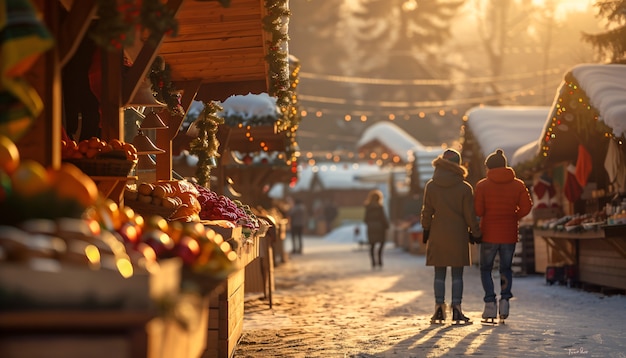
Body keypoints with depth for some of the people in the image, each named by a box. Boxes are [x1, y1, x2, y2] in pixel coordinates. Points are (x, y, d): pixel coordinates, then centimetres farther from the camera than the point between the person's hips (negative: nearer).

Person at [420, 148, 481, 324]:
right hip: (458, 235, -2)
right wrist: (475, 233, 8)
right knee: (457, 274, 3)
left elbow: (427, 212, 3)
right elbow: (470, 215, -3)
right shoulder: (465, 188, -6)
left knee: (439, 273, 8)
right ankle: (456, 309, 1)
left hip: (437, 235, 2)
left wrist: (426, 231, 15)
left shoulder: (431, 186, 0)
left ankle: (439, 308, 7)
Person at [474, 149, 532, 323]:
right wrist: (513, 217, 11)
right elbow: (526, 206, -4)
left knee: (486, 269, 10)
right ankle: (505, 298, -4)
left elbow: (478, 210, -9)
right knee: (506, 268, 16)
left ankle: (490, 301, -6)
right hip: (510, 234, 2)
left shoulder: (483, 185, -5)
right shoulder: (518, 185, 2)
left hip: (489, 234, -2)